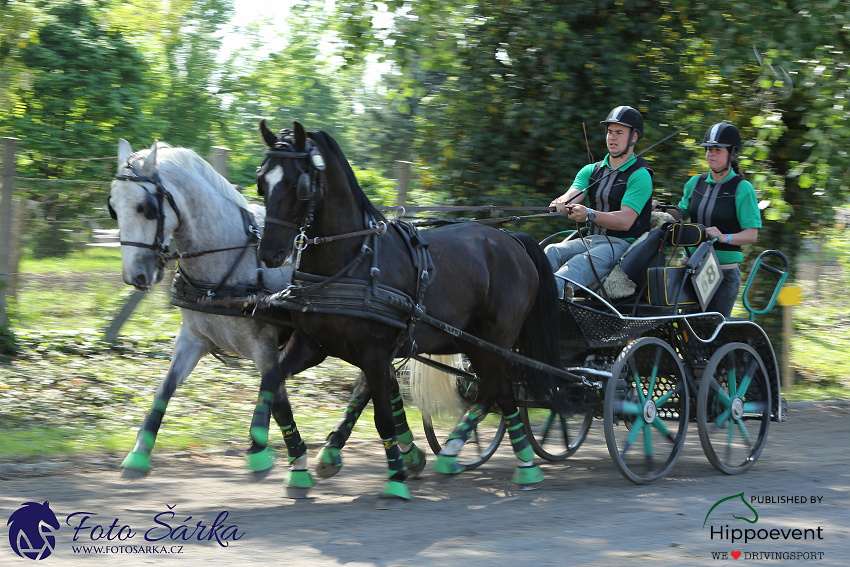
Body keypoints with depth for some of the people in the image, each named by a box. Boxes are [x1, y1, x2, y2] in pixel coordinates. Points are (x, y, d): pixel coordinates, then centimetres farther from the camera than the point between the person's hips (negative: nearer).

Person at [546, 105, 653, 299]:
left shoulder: (640, 175, -4)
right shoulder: (592, 170, 18)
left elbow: (625, 221, -16)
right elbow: (571, 197, 0)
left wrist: (590, 215, -32)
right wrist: (562, 204, -27)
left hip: (624, 244, -6)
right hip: (592, 239, 6)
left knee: (582, 262, -36)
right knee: (552, 252, -24)